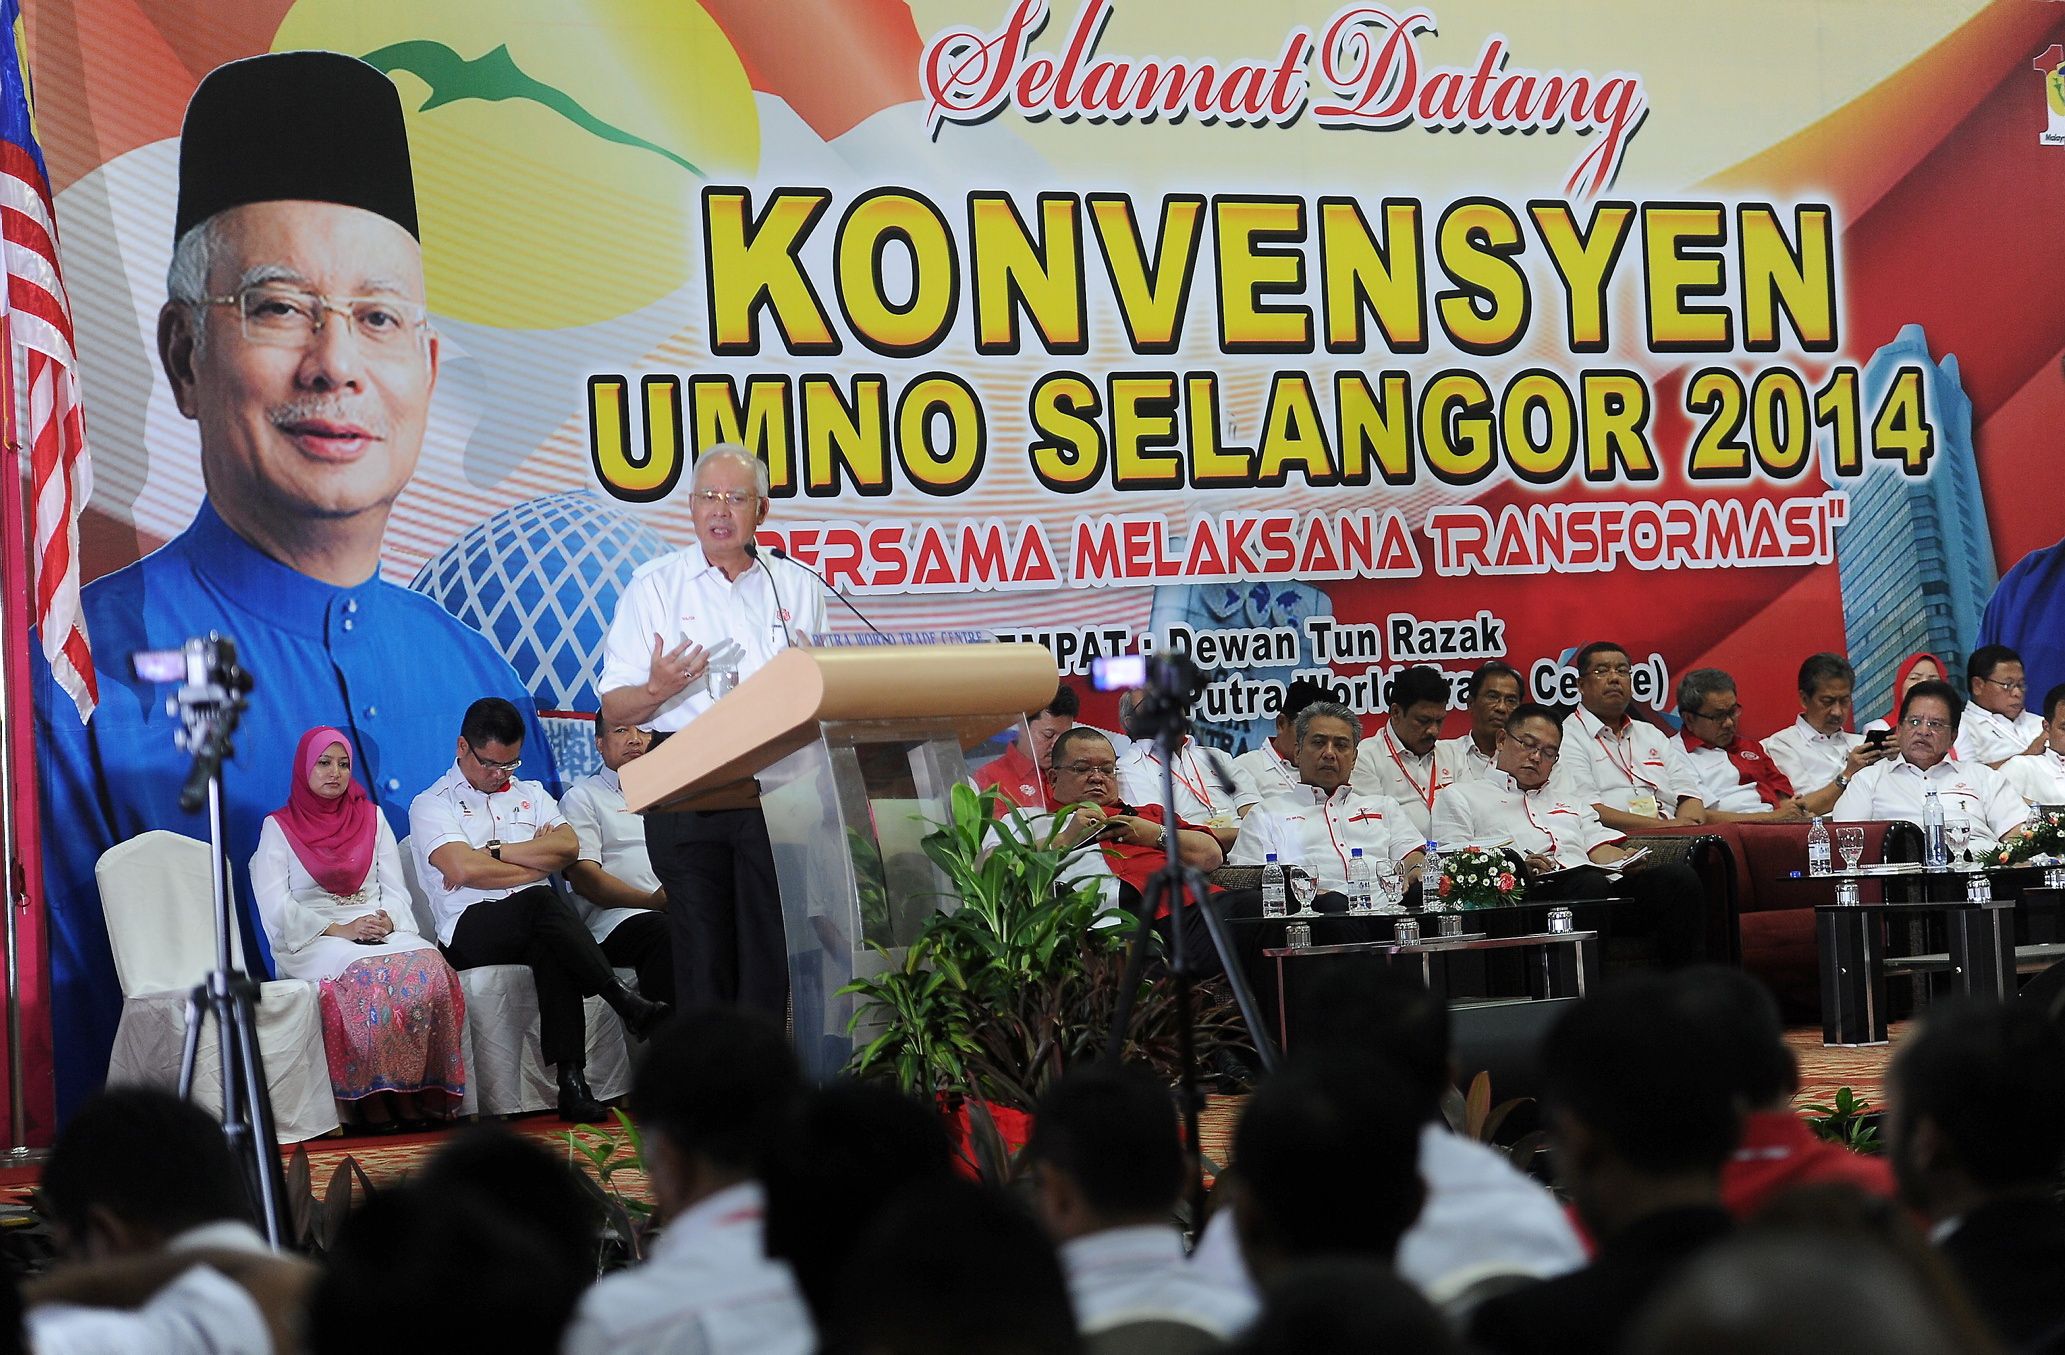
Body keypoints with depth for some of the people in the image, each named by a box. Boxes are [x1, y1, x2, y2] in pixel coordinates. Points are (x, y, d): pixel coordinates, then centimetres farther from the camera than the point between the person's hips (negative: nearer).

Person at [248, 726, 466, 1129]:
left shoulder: (372, 818, 20)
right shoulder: (279, 827, 9)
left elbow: (397, 891, 15)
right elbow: (275, 906, -2)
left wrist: (388, 921, -9)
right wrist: (337, 930, -13)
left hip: (381, 932, 3)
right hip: (310, 943, -3)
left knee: (429, 965, -31)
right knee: (366, 974, -38)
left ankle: (417, 1092, -28)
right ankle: (374, 1097, -32)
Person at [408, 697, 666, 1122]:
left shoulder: (531, 795, 25)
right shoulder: (431, 805, 11)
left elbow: (568, 847, 4)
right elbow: (464, 869, -9)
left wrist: (492, 853, -2)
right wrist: (537, 861, 1)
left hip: (535, 927, 4)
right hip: (470, 931, -3)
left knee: (552, 950, -36)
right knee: (539, 902, -37)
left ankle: (571, 1081, -45)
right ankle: (625, 1001, -41)